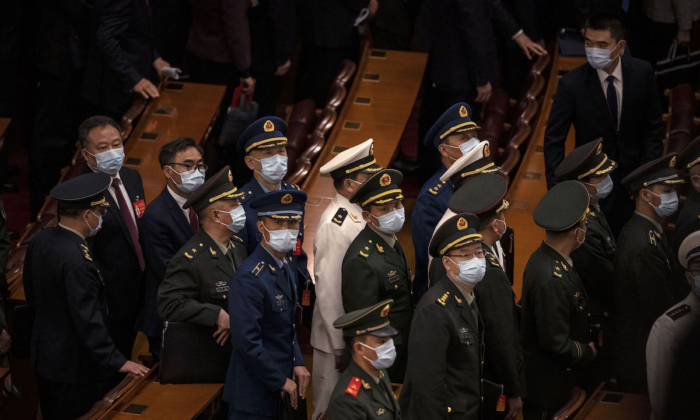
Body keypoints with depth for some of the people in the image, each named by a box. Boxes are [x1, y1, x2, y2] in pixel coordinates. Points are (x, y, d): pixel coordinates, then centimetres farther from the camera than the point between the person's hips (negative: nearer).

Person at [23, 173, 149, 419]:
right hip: (75, 367, -10)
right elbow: (88, 319, -28)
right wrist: (116, 362, -23)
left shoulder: (41, 240, 0)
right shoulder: (78, 260, -29)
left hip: (44, 356, 10)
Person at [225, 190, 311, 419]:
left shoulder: (284, 264, 8)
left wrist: (297, 364, 3)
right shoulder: (250, 278, -21)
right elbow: (246, 342, -24)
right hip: (255, 393, -9)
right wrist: (280, 381, -16)